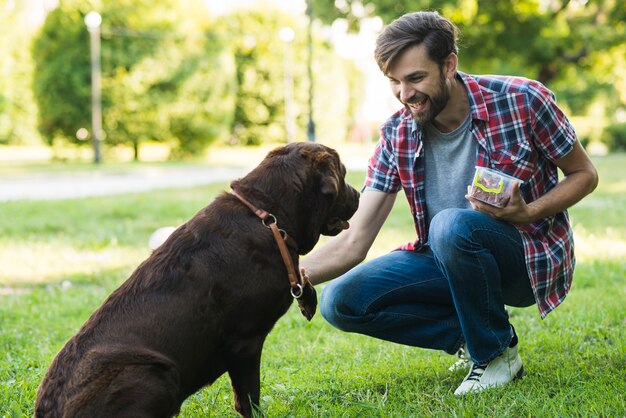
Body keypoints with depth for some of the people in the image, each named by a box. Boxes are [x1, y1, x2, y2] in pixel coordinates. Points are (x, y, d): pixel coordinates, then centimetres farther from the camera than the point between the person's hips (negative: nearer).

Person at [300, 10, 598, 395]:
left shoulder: (521, 100, -17)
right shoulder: (397, 135, -7)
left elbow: (584, 175, -3)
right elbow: (353, 243, -9)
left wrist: (526, 213, -23)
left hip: (532, 256, -4)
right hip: (450, 260, 5)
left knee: (452, 224, -36)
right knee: (340, 302, -13)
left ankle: (497, 351, -12)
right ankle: (474, 333, -1)